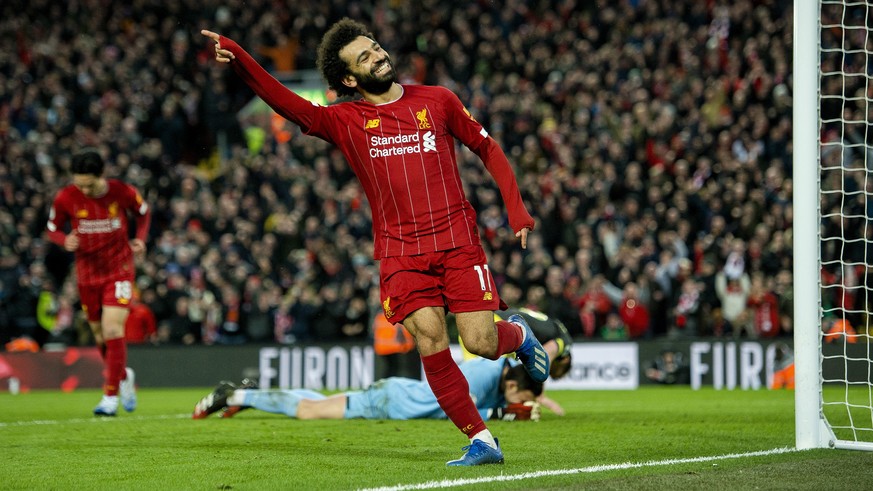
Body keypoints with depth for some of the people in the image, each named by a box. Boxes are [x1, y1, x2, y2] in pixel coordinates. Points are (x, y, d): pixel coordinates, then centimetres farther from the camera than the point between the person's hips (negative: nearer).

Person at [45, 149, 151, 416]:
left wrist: (140, 238, -8)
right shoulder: (65, 198, -12)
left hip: (119, 270, -3)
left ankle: (111, 396, -10)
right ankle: (123, 376, 39)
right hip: (87, 273, 3)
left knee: (113, 330, -16)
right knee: (100, 336, 11)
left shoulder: (123, 192, -13)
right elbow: (52, 229, 3)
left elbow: (143, 213, 8)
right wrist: (65, 240, -19)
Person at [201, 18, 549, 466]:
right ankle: (482, 441, -5)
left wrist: (516, 211, 8)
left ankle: (518, 333, 29)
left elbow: (487, 148, 17)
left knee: (481, 343, -8)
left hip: (457, 240, 0)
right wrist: (237, 57, -23)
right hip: (400, 251, 0)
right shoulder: (346, 121, 5)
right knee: (430, 341, -16)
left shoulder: (437, 101, 8)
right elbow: (285, 102, -7)